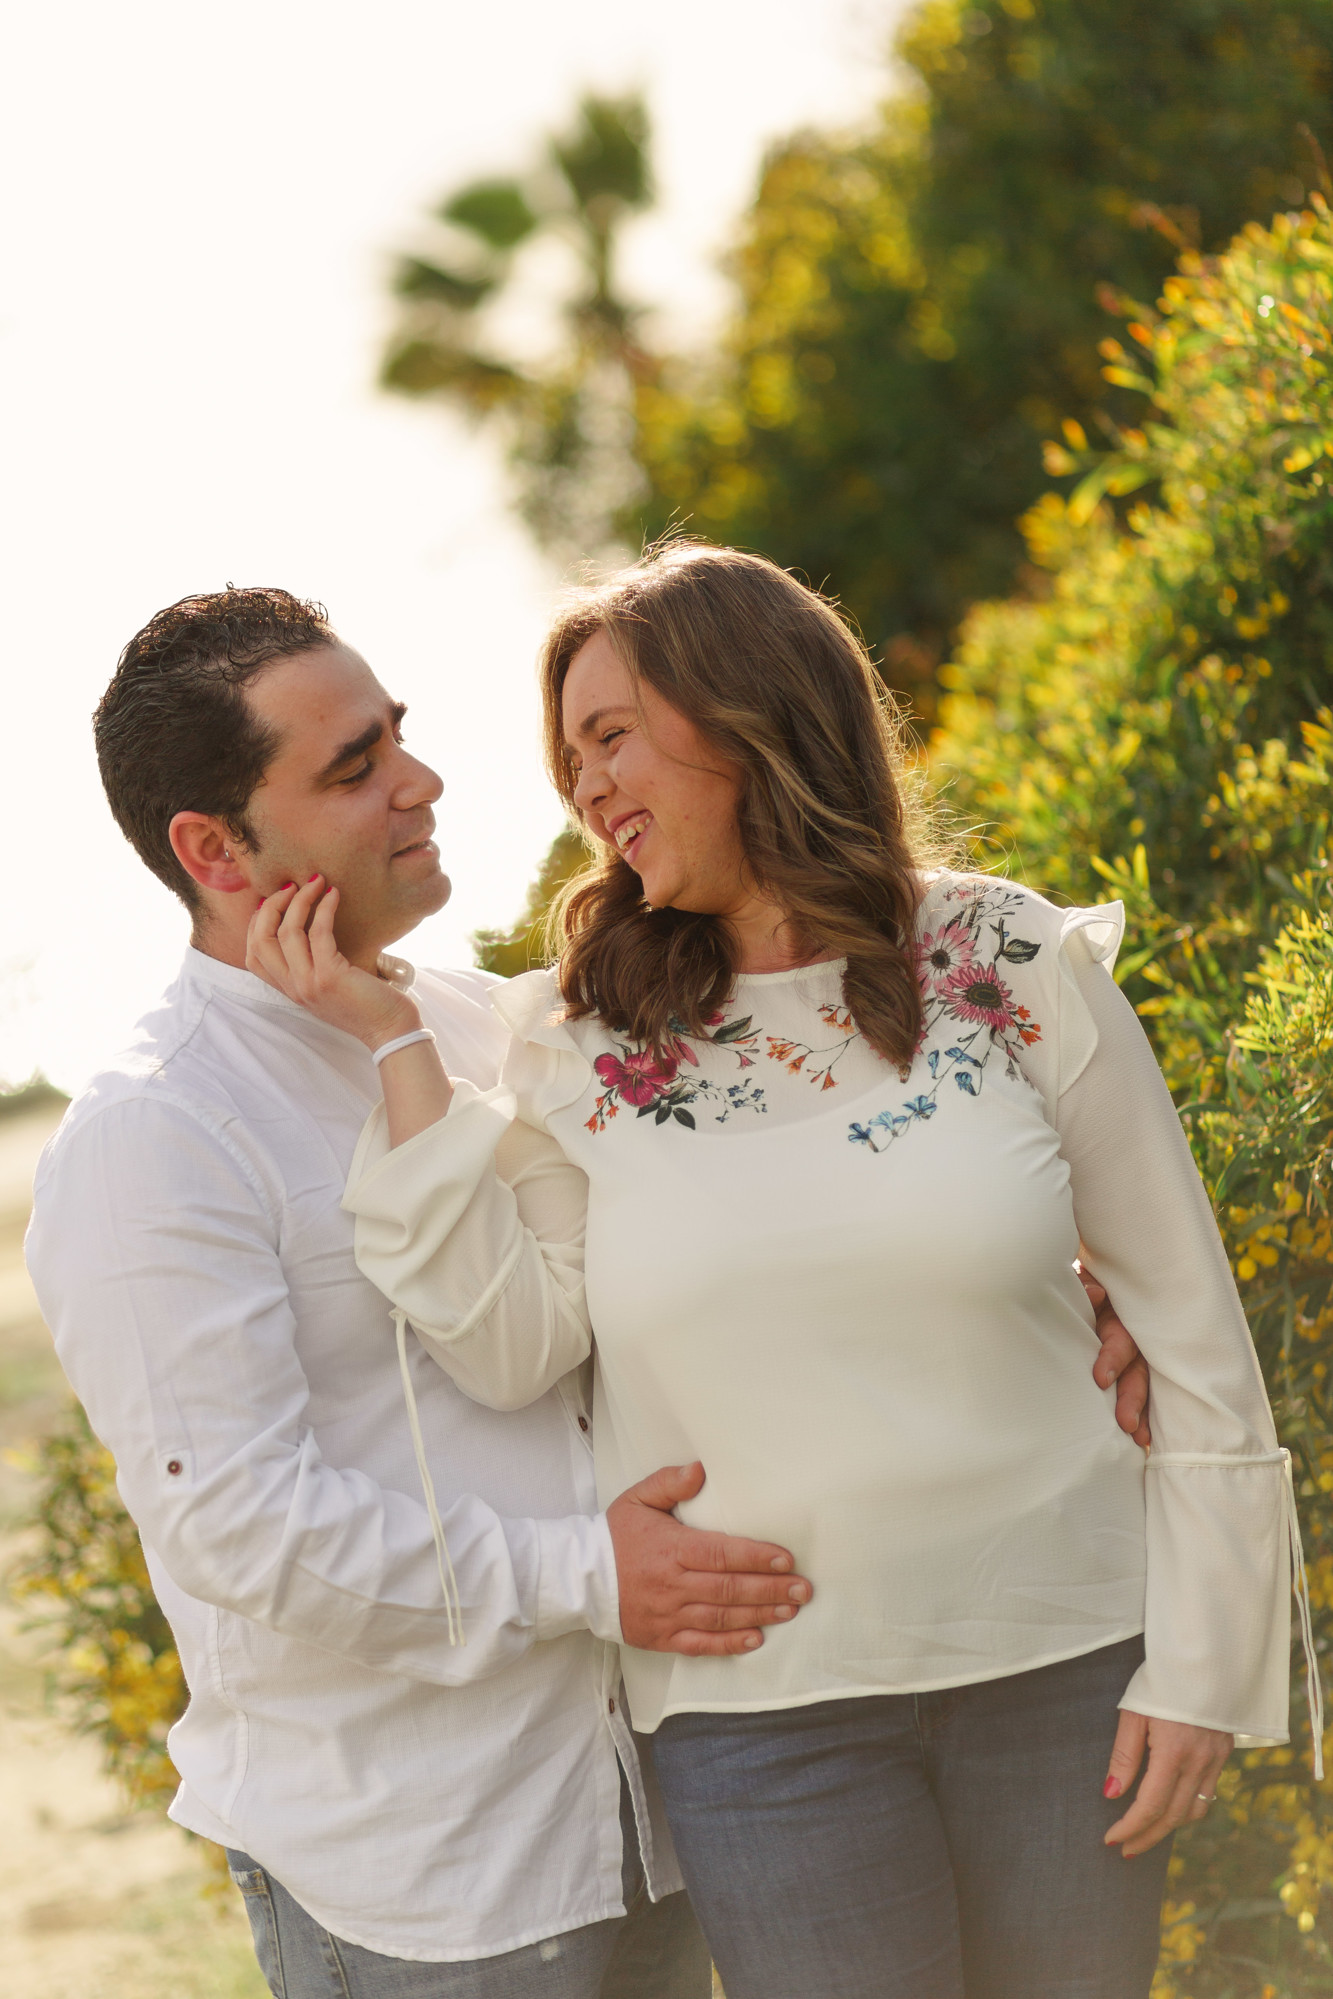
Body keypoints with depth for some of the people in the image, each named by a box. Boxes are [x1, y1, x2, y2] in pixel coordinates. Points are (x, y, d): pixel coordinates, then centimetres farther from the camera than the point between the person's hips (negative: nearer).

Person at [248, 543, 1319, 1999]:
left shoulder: (1016, 971, -3)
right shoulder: (587, 1045, 1)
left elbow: (1190, 1327, 1)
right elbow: (512, 1347, -10)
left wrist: (1201, 1662, -2)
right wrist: (394, 1045, -11)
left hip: (1062, 1660, 0)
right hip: (758, 1707, 0)